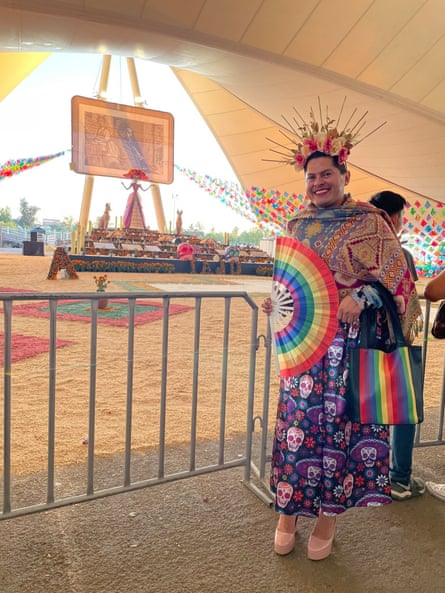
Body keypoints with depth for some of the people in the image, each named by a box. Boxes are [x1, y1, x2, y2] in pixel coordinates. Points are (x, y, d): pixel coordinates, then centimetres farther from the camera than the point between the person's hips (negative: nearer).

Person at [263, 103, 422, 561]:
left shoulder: (368, 222, -2)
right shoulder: (297, 225, 13)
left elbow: (393, 276, -7)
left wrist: (360, 297, -24)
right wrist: (276, 303, 2)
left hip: (349, 342, -3)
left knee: (337, 423, 3)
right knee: (296, 420, 5)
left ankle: (327, 520, 22)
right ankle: (287, 515, 22)